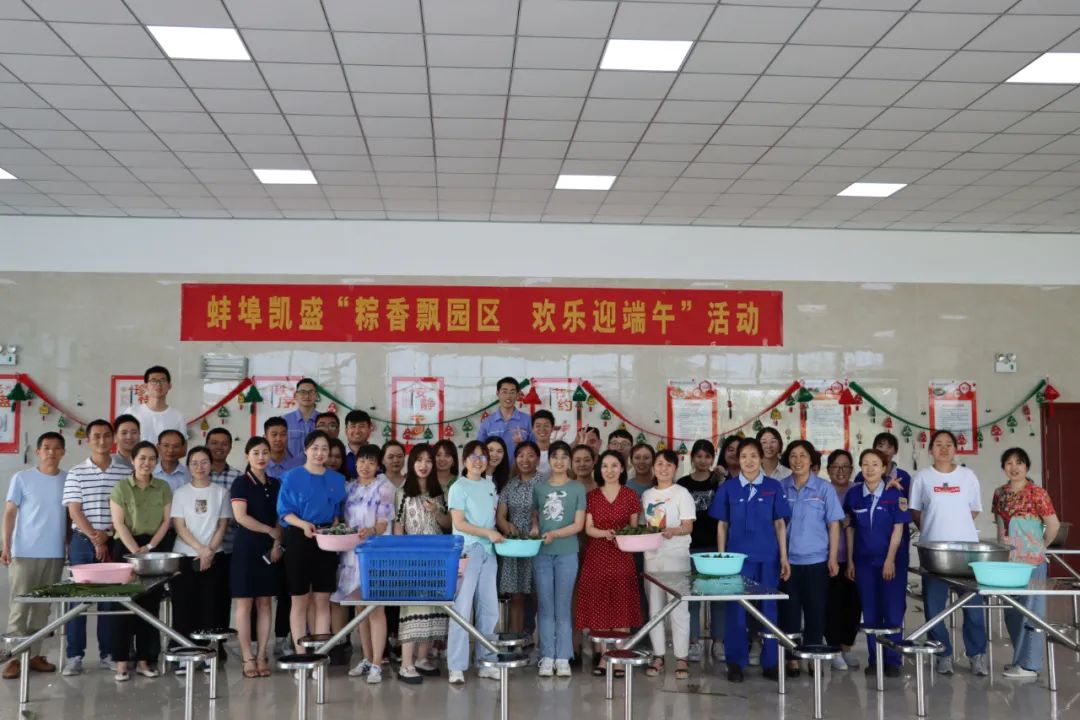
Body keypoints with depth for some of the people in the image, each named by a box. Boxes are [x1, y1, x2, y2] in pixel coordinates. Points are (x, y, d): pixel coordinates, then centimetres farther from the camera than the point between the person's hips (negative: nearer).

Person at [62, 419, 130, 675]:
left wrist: (107, 535, -8)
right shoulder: (76, 473, 2)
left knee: (111, 598, 4)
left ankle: (108, 653, 11)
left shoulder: (125, 472, 5)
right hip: (82, 541, -1)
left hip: (114, 543, 1)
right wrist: (94, 537, -13)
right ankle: (74, 655, 5)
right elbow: (74, 511, -3)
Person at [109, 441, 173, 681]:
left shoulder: (163, 487, 8)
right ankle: (121, 662, 1)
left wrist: (149, 547, -7)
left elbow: (166, 521, 5)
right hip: (127, 548, -3)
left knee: (150, 605, 4)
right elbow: (119, 523, -7)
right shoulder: (121, 487, -1)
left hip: (155, 548, 3)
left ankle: (144, 660, 11)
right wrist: (136, 551, -14)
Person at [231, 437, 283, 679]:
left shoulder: (275, 484, 11)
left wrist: (277, 543, -3)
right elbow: (241, 517, -14)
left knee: (265, 603, 5)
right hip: (246, 548, -4)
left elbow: (281, 518, 12)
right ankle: (247, 658, 2)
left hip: (269, 549, 4)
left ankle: (262, 656, 8)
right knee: (245, 604, -2)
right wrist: (271, 531, -10)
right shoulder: (240, 484, -3)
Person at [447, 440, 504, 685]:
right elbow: (459, 523, -9)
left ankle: (486, 662, 15)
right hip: (466, 552, -6)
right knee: (462, 609, -8)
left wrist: (499, 534, 5)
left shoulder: (490, 485, 15)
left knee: (489, 609, 6)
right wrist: (488, 533, -15)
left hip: (488, 552, 6)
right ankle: (456, 667, -4)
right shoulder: (458, 487, -3)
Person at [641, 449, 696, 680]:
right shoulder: (647, 495, 13)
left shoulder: (681, 493, -2)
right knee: (654, 607, 8)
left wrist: (672, 531, -27)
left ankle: (681, 657, 1)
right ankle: (658, 655, 16)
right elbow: (644, 525, 16)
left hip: (676, 556, -5)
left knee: (678, 607, -6)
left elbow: (688, 526, -8)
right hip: (651, 555, 5)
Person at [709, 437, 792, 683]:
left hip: (768, 557, 1)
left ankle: (770, 662, 17)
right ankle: (735, 662, 13)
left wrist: (784, 557, 0)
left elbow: (780, 524, 5)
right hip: (737, 555, -1)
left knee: (768, 608, 6)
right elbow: (722, 525, 5)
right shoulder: (727, 488, 2)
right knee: (736, 609, 3)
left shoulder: (773, 487, 3)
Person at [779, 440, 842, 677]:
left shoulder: (824, 488, 0)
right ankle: (792, 657, 13)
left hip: (816, 560, -1)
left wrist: (833, 557, -3)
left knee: (815, 610, 5)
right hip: (787, 560, 1)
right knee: (789, 610, 4)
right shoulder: (780, 488, 3)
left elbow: (833, 524, 1)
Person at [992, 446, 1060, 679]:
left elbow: (1053, 524, -10)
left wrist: (1040, 546, 1)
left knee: (1030, 610, 0)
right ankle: (1021, 659, 23)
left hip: (1030, 561, -6)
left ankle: (1029, 664, 6)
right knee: (1011, 611, 12)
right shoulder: (999, 493, 7)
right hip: (1006, 560, 6)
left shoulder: (1037, 493, -11)